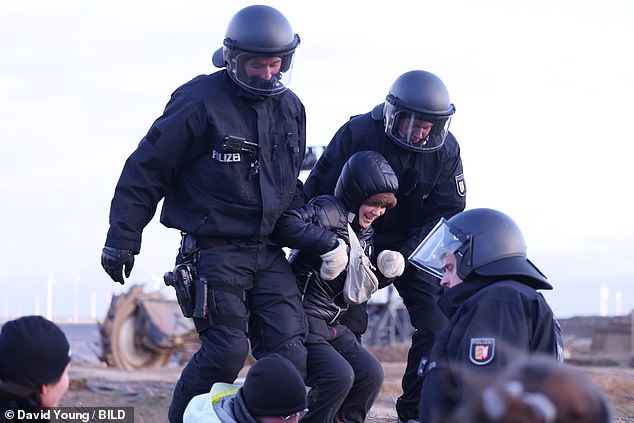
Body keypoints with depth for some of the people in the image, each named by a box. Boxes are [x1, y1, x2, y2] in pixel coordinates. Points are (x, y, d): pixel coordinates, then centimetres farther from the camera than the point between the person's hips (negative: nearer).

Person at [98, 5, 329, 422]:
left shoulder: (290, 108, 11)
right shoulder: (199, 102, -9)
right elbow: (146, 169, -6)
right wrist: (122, 239, -6)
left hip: (269, 252, 6)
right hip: (215, 250, -6)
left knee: (289, 353, -5)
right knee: (226, 350, -15)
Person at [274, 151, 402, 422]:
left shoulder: (365, 232, 15)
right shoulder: (329, 211, -13)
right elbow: (285, 225, -32)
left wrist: (384, 271, 5)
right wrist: (331, 242, -35)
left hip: (331, 325, 9)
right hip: (302, 319, -9)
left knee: (371, 374, -1)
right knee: (339, 376, -22)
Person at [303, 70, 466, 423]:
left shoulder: (446, 149, -13)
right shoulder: (357, 134, -19)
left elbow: (448, 212, -10)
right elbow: (318, 191, -11)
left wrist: (403, 255, -20)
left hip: (410, 246, 2)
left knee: (435, 325, -10)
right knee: (346, 326, -6)